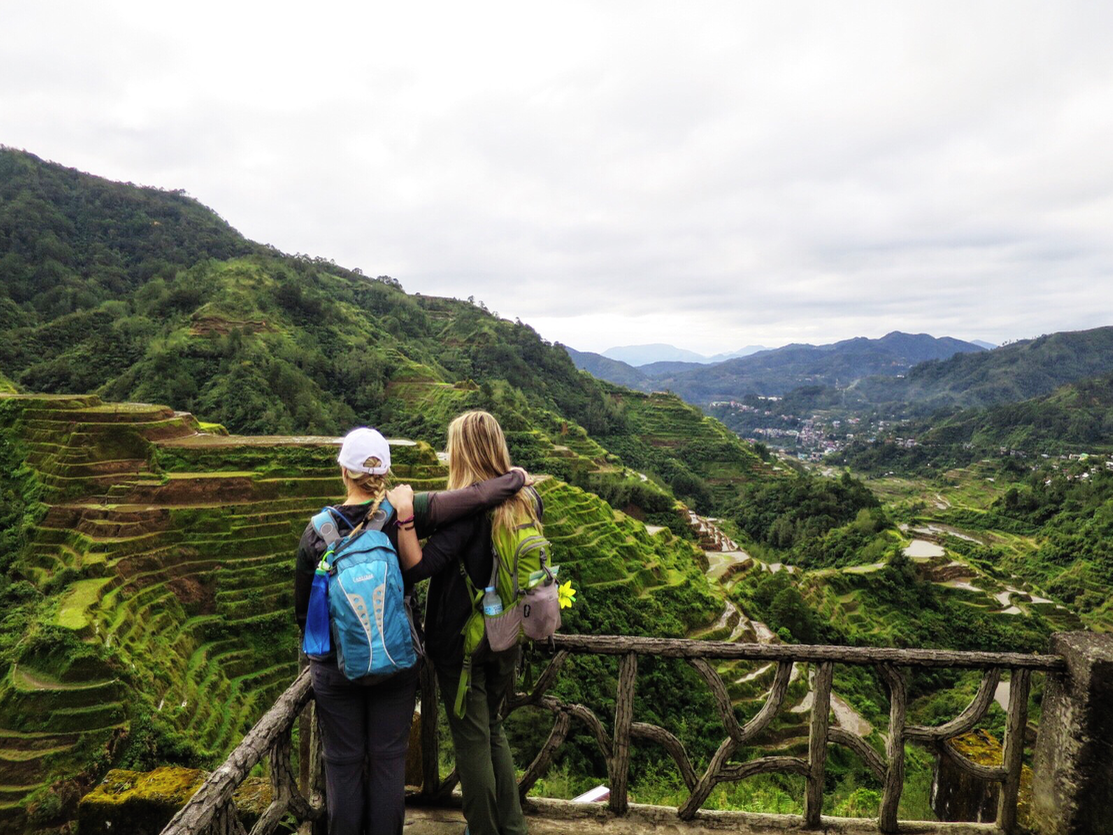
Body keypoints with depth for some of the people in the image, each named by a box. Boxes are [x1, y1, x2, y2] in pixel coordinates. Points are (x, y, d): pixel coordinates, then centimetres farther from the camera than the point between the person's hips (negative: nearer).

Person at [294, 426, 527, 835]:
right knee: (388, 761, 16)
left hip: (335, 665, 0)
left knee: (343, 763, 17)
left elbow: (303, 608, -1)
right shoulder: (405, 512, -17)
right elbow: (477, 495, -19)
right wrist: (516, 477, 0)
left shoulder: (317, 531, -12)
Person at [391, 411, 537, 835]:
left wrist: (403, 515, -33)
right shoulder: (528, 499, -3)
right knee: (493, 728, 25)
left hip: (461, 642, -7)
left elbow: (418, 567, -29)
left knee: (471, 738, 12)